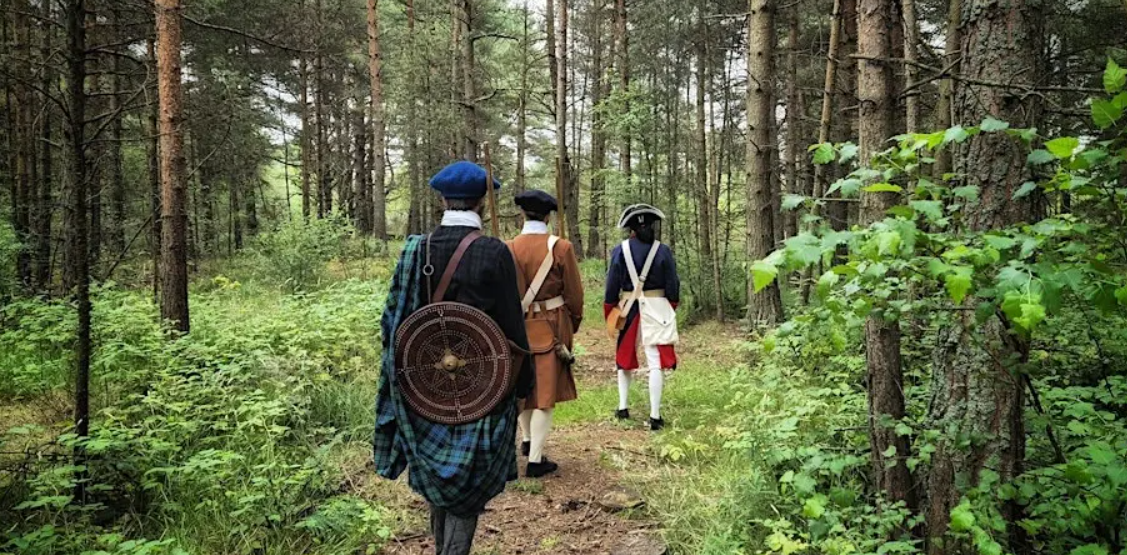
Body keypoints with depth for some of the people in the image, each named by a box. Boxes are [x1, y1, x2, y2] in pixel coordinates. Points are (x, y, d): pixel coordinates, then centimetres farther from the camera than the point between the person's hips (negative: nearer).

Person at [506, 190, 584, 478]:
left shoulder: (509, 249, -4)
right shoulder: (562, 247, -11)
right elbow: (574, 292, -5)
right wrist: (574, 322, 12)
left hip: (519, 327, 3)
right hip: (551, 327, -3)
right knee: (545, 391, 3)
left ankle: (527, 439, 39)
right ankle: (535, 459, 6)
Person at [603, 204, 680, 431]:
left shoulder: (621, 250, -4)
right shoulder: (663, 250, -4)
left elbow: (612, 284, -2)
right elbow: (672, 285, 0)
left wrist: (609, 312, 9)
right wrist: (671, 309, 15)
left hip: (628, 309, 1)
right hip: (657, 309, -1)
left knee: (625, 357, 19)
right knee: (656, 362, 0)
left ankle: (623, 407, 26)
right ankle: (655, 416, -1)